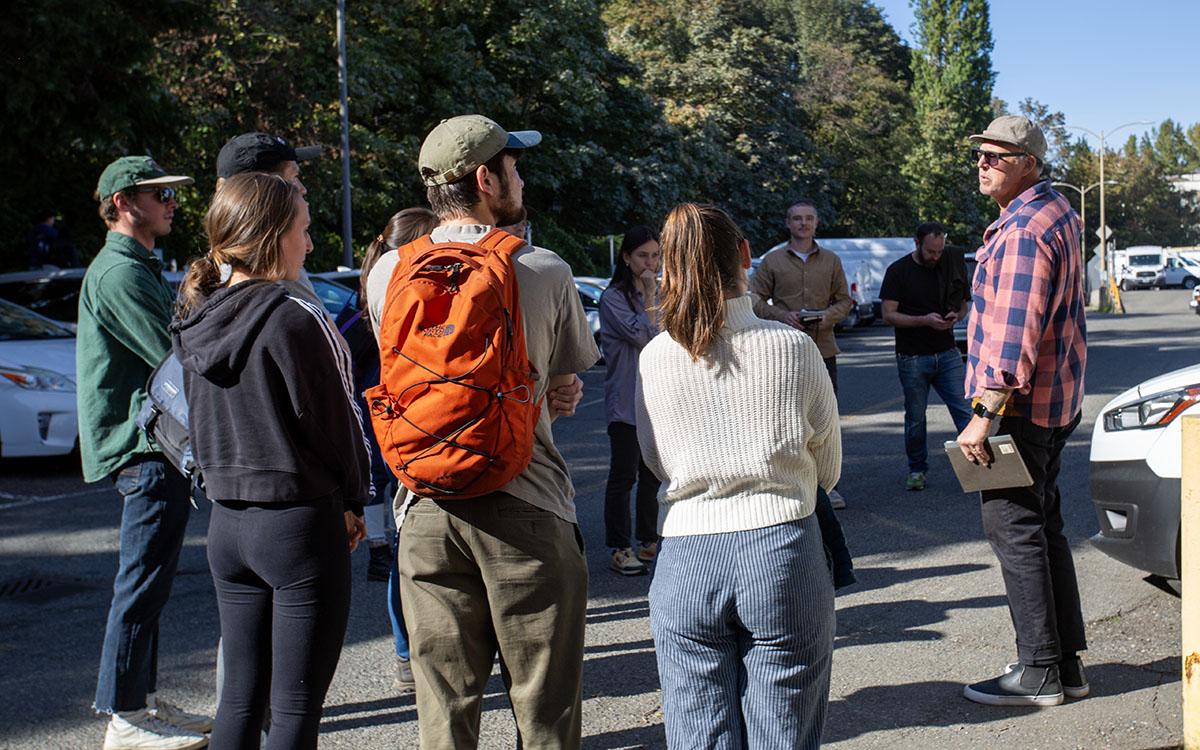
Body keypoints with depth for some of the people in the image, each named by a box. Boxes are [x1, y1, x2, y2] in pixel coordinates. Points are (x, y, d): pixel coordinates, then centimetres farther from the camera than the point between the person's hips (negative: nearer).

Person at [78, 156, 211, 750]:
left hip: (153, 447, 11)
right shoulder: (119, 273, -14)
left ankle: (143, 701, 23)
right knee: (143, 583, -6)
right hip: (143, 448, -11)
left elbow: (177, 348, 19)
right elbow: (176, 357, -20)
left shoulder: (140, 269, 21)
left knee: (148, 582, 14)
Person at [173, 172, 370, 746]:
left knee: (240, 695, 16)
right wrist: (352, 500, 4)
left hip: (226, 522, 7)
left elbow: (202, 422, 13)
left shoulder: (194, 323, 5)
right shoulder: (295, 319, -17)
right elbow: (337, 419, -10)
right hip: (300, 522, -7)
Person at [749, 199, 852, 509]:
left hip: (823, 349, 1)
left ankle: (828, 484, 10)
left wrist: (829, 316, -8)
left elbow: (844, 300, 13)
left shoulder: (831, 261, 12)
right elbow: (756, 299, 5)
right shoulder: (772, 261, 6)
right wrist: (781, 315, -12)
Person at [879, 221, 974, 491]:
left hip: (947, 354, 2)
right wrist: (925, 320, -20)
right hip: (912, 357, -2)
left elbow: (963, 304, 17)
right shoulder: (898, 271, -3)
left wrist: (956, 316, -7)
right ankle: (917, 470, 20)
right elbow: (888, 315, -8)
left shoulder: (952, 264, 8)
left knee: (963, 412, -6)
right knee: (915, 418, 6)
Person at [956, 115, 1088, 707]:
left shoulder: (1023, 229, -19)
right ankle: (1066, 662, 21)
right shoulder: (1057, 213, 16)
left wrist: (984, 416, -26)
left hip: (1020, 403, -11)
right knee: (1042, 523, 15)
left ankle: (1040, 673, 0)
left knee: (1013, 527, -6)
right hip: (1055, 400, 11)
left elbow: (1014, 332, -25)